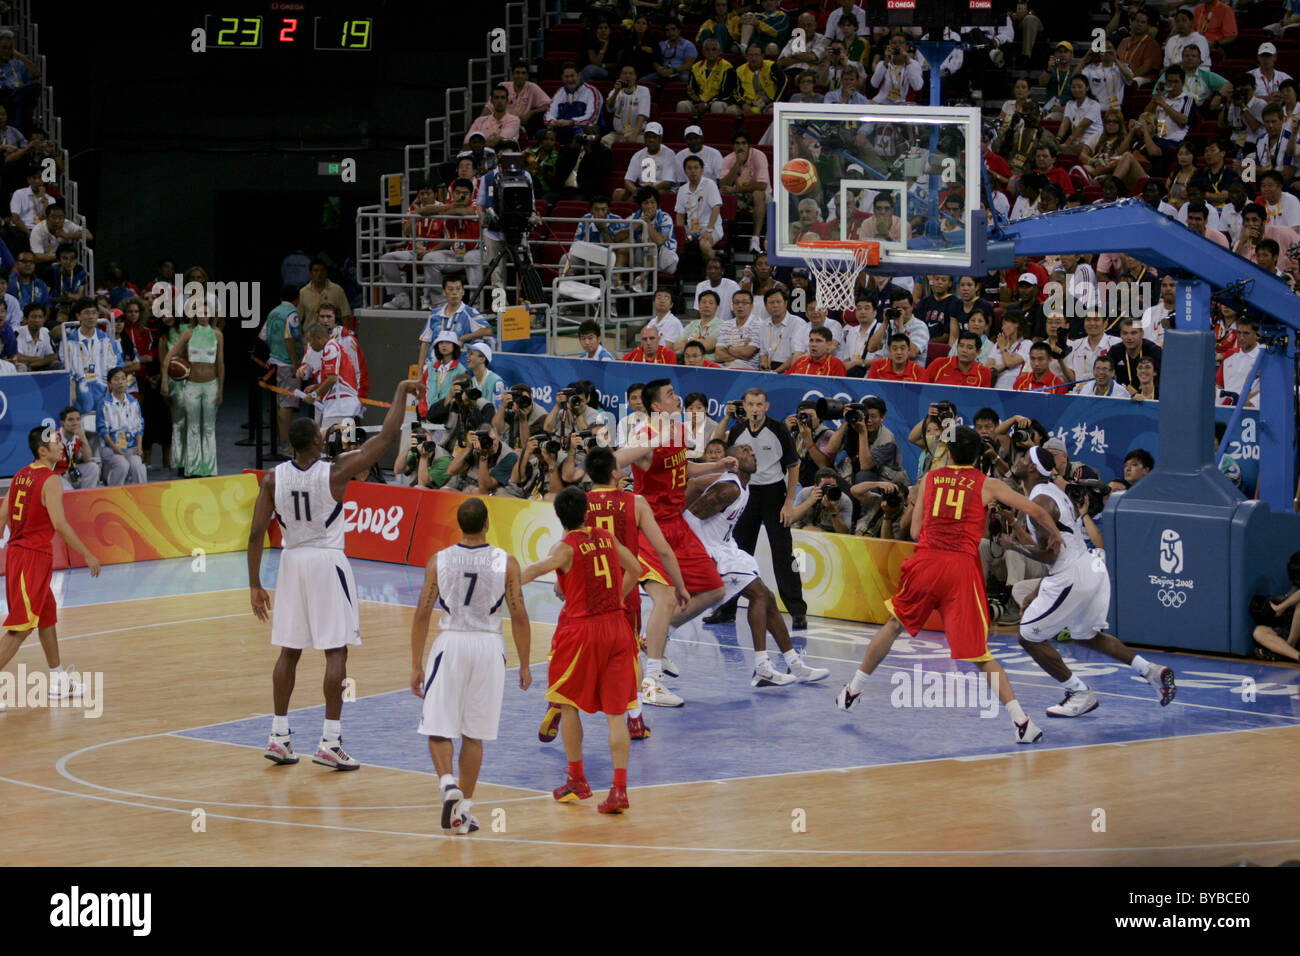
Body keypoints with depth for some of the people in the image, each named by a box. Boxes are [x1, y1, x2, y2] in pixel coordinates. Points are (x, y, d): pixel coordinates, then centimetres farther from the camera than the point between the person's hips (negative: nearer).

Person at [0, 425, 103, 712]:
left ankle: (59, 682, 31)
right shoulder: (50, 480, -14)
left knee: (47, 616, 21)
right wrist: (88, 556, -15)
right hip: (35, 556, -9)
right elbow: (59, 523, -21)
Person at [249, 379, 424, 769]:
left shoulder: (273, 478, -5)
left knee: (289, 651, 13)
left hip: (292, 561, 4)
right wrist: (402, 392, 3)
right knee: (336, 652, 0)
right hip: (327, 562, -4)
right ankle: (330, 742, -5)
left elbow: (256, 535, -5)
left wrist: (255, 585, 2)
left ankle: (279, 737, 15)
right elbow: (388, 435, -10)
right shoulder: (335, 472, -14)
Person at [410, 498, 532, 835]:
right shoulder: (506, 563, -4)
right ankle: (464, 808, 12)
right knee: (473, 734, 11)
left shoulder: (438, 561, -3)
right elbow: (519, 617, -3)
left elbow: (422, 614, -3)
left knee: (438, 729, 7)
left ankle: (448, 782, -19)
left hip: (451, 644, -1)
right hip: (489, 647, 1)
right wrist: (524, 665, 7)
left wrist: (416, 666, 4)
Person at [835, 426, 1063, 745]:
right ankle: (1020, 720, -12)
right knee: (980, 654, 0)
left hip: (926, 562, 2)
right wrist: (1055, 536, 21)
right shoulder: (987, 485, 9)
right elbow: (1033, 510, 3)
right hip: (963, 566, -2)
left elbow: (915, 531, 14)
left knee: (894, 624, 26)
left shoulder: (930, 479, 14)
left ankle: (852, 691, 36)